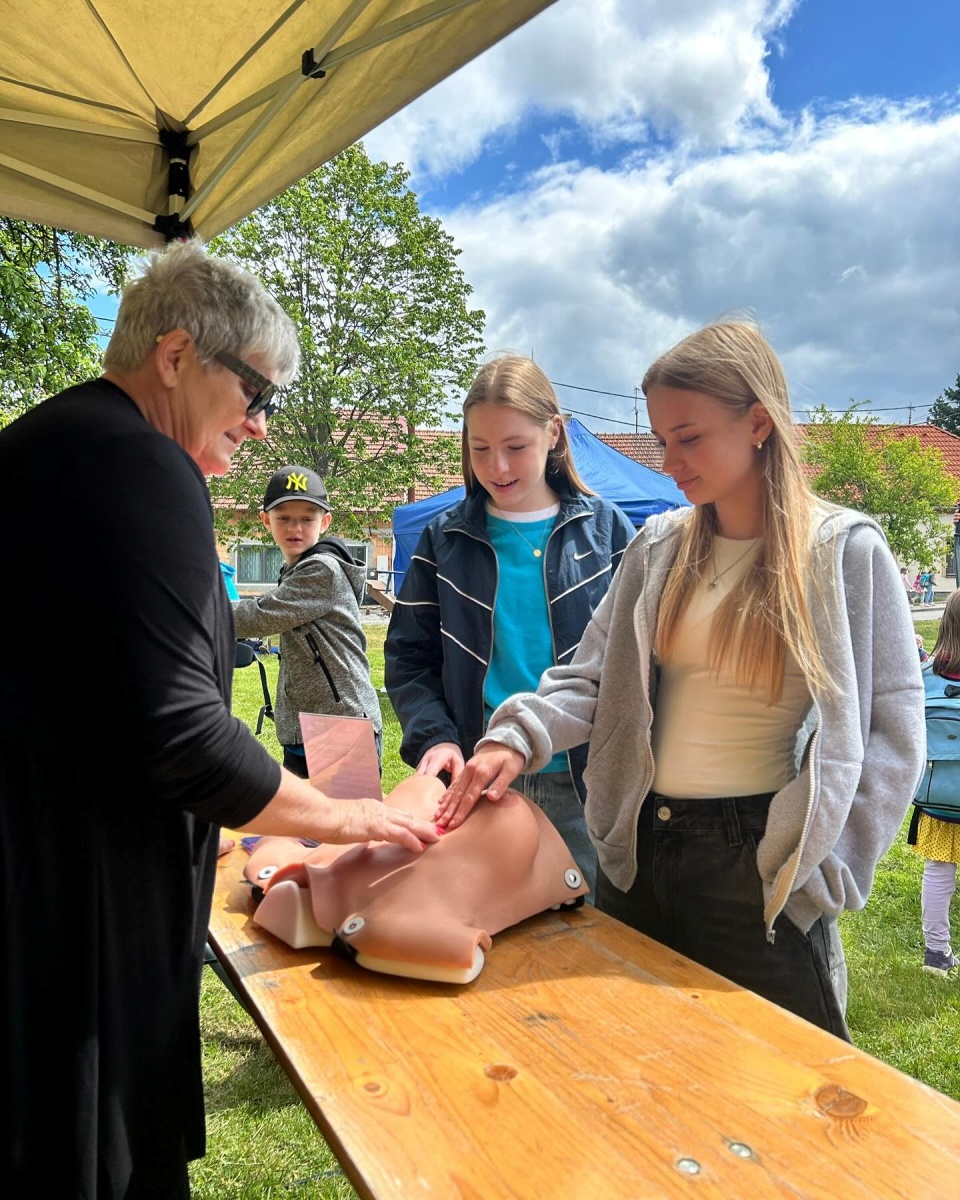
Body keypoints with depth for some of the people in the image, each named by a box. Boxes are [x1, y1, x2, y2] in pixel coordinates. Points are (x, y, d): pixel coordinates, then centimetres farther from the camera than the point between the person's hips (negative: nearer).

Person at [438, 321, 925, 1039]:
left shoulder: (846, 550, -8)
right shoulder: (659, 546, 3)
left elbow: (893, 728, -8)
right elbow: (594, 676, 0)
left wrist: (822, 871, -12)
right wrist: (518, 738, -17)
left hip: (759, 866, -4)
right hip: (639, 848, 4)